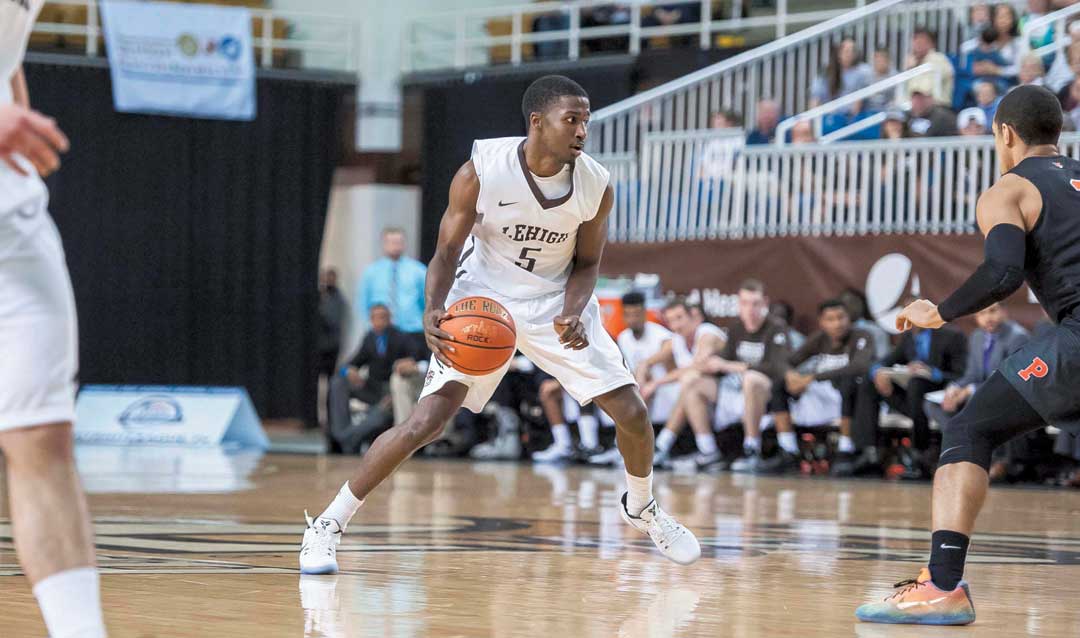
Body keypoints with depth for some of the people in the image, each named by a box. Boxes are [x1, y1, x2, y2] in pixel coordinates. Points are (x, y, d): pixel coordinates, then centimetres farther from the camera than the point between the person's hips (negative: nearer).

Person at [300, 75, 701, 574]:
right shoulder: (481, 172, -23)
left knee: (632, 412, -3)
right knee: (425, 422, -16)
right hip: (484, 297, -3)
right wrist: (433, 311, -32)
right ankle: (326, 527, -3)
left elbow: (586, 263, -1)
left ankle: (641, 508, 29)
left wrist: (573, 314, -21)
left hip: (556, 301, 3)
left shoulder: (597, 186, -15)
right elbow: (447, 251, -14)